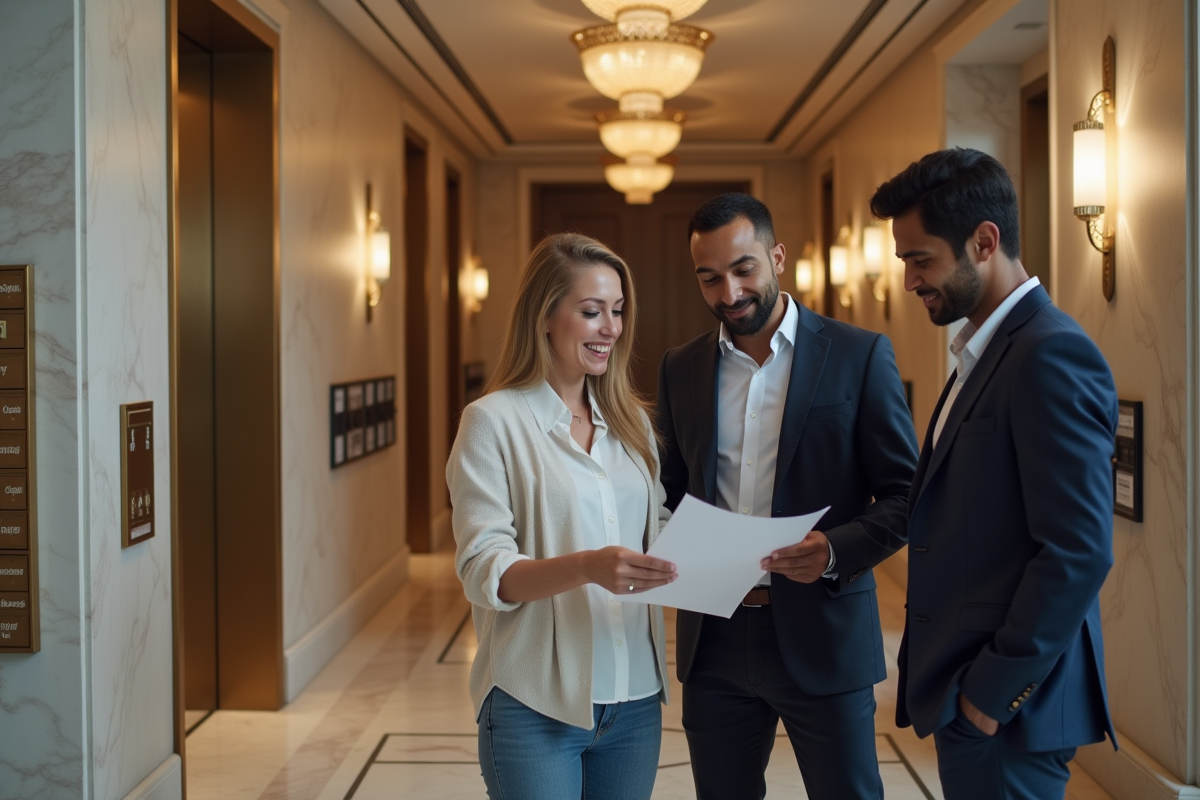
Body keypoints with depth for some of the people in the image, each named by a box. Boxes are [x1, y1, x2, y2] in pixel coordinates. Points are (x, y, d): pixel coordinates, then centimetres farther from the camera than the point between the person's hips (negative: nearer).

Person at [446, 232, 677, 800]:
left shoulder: (630, 421, 10)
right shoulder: (494, 420, -7)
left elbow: (660, 532, 14)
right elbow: (483, 572, -13)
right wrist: (585, 567, -29)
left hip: (635, 697, 5)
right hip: (536, 704, -5)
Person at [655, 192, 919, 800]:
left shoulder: (859, 356, -4)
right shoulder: (680, 369, 7)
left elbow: (904, 496, -4)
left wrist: (836, 550, -22)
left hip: (823, 634, -3)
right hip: (715, 637, 4)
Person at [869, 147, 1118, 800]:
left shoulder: (1051, 356, -17)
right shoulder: (986, 352, 14)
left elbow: (1079, 553, -22)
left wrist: (995, 692, -17)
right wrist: (954, 683, 12)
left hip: (1006, 708, -9)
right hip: (966, 692, 9)